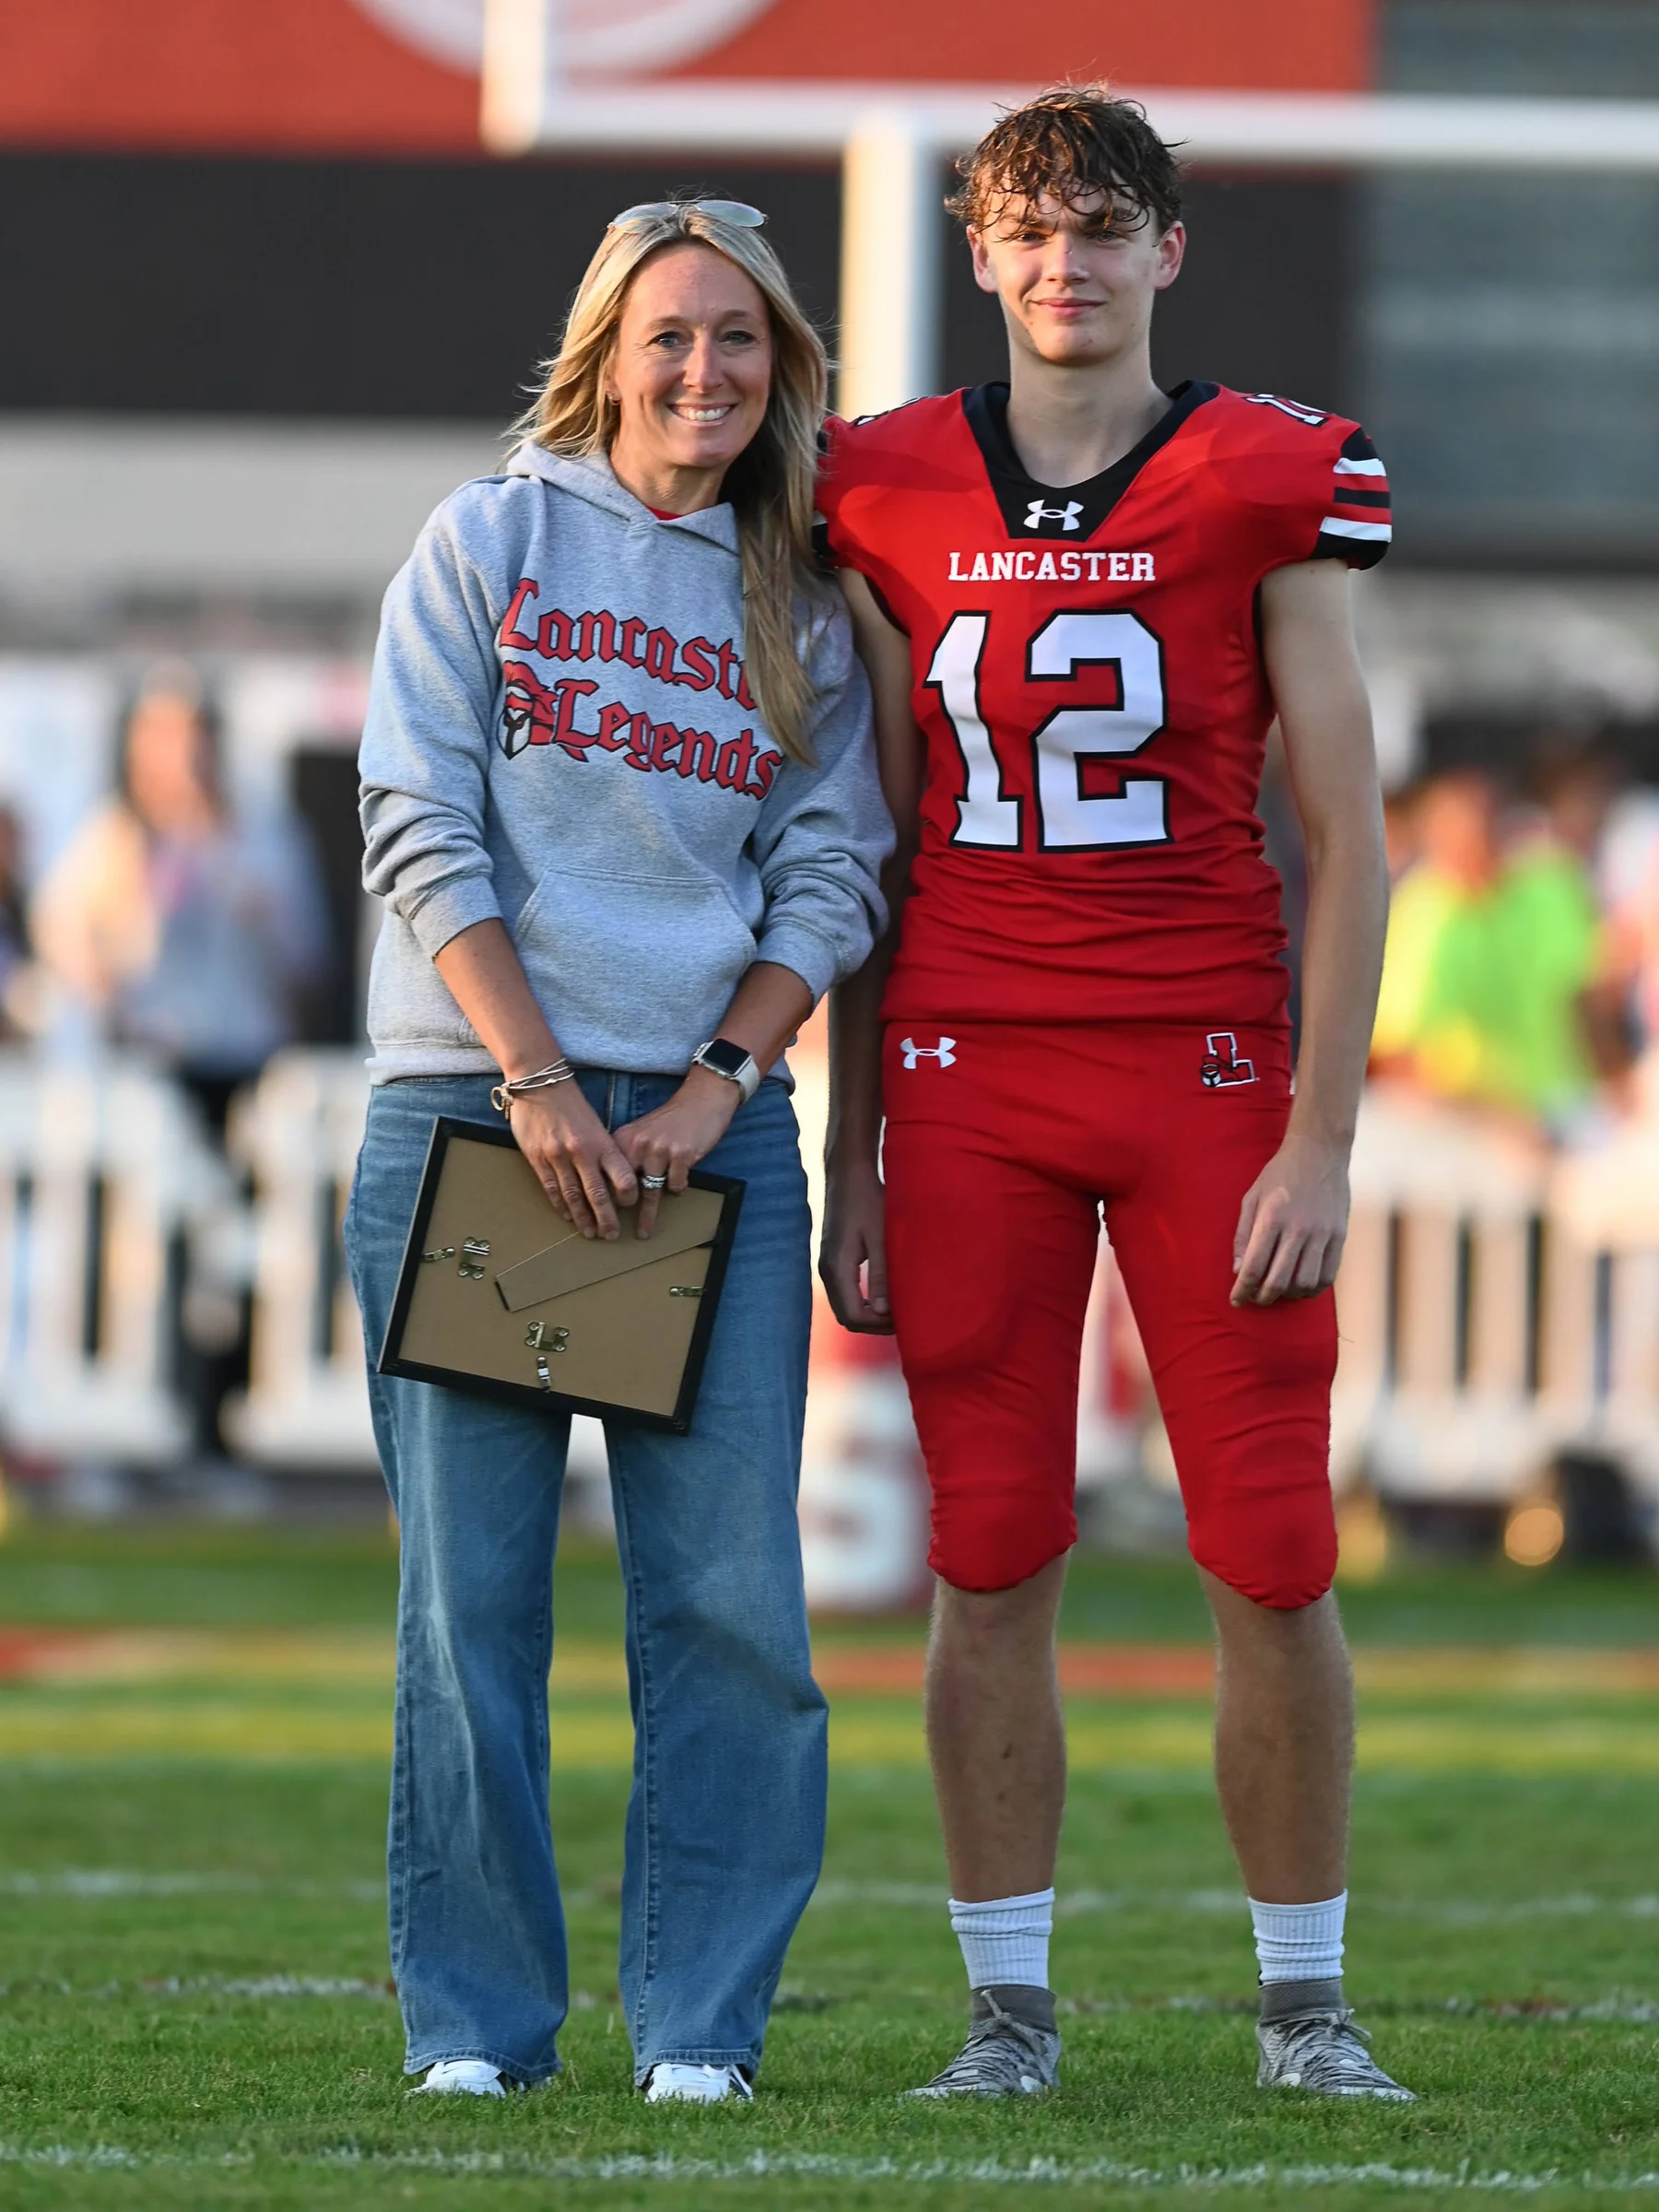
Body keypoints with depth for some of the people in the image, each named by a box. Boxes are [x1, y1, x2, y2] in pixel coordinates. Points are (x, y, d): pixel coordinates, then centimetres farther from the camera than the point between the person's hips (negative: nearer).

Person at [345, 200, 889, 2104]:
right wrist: (538, 1082, -11)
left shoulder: (802, 610, 14)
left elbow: (830, 874, 8)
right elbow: (423, 835, -1)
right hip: (474, 1105, -2)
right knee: (472, 1585, -2)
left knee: (728, 1589, -5)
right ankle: (474, 2019, 5)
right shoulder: (487, 545, 6)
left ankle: (700, 2019, 2)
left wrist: (715, 1089, -7)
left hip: (711, 1123, 2)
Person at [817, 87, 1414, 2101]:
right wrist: (847, 1162, 9)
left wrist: (1321, 1138, -7)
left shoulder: (1262, 485, 1)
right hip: (965, 1080, 2)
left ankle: (1305, 1998, 10)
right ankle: (1008, 2005, 9)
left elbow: (1344, 838, 1)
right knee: (990, 1565, 2)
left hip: (1206, 1066, -2)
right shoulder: (895, 499, 8)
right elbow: (874, 855, 13)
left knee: (1272, 1560, -2)